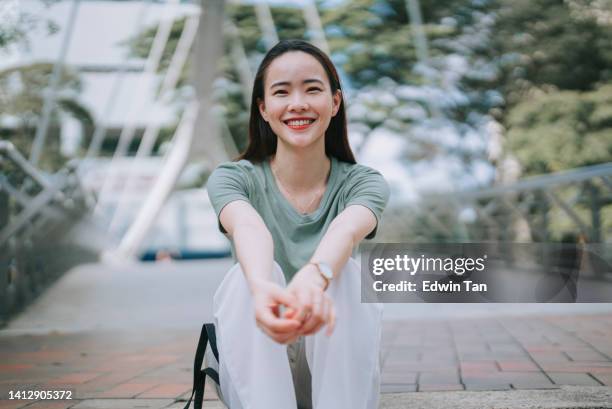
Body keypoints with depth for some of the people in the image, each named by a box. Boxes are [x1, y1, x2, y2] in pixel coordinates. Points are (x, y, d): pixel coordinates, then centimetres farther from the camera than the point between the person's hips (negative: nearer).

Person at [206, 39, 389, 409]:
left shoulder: (363, 183, -2)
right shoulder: (233, 179, -4)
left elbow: (345, 231, -28)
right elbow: (249, 229, -29)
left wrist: (315, 277, -52)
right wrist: (262, 289, -53)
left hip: (335, 372, 1)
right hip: (255, 372, 0)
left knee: (348, 274, -29)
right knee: (248, 276, -30)